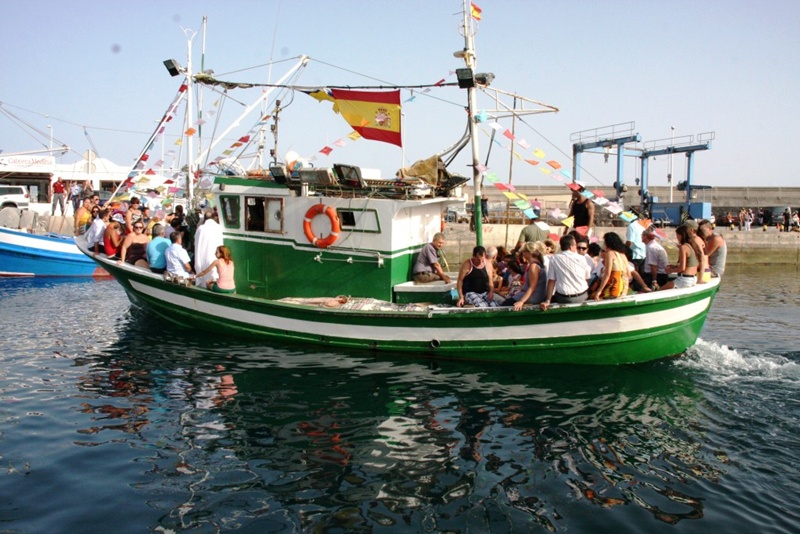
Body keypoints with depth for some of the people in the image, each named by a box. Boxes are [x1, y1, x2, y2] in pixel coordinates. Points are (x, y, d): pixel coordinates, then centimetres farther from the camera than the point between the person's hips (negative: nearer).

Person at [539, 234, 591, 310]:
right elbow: (587, 278, 7)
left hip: (564, 298, -1)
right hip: (583, 296, 1)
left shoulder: (554, 259, -4)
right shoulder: (581, 258, 1)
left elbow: (551, 281, -7)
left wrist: (547, 301, -9)